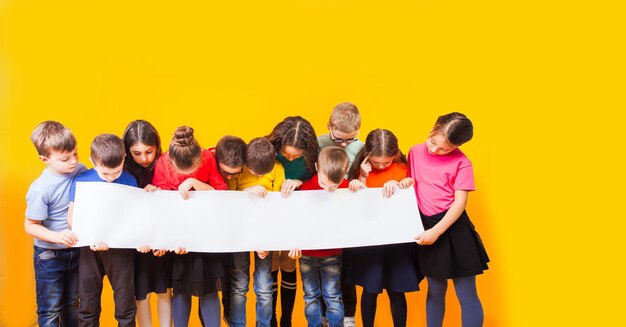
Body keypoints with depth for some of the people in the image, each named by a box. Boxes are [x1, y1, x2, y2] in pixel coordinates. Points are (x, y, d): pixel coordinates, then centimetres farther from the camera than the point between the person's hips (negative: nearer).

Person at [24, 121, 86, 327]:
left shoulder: (81, 171, -10)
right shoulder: (40, 189, -24)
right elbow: (30, 226, -16)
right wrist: (57, 236, -32)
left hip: (76, 250, 5)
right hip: (49, 256, -5)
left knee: (72, 304, 22)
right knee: (50, 310, 9)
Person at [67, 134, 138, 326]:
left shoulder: (129, 181, -8)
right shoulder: (81, 181, -6)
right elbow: (72, 218, -6)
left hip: (121, 247, -1)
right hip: (90, 249, 1)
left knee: (125, 306, 9)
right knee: (88, 306, 13)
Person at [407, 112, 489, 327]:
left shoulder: (461, 163, -11)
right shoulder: (415, 152, 3)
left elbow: (460, 202, -15)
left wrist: (436, 231, -22)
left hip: (453, 229, -4)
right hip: (425, 227, 4)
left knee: (466, 295, 1)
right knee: (435, 290, 16)